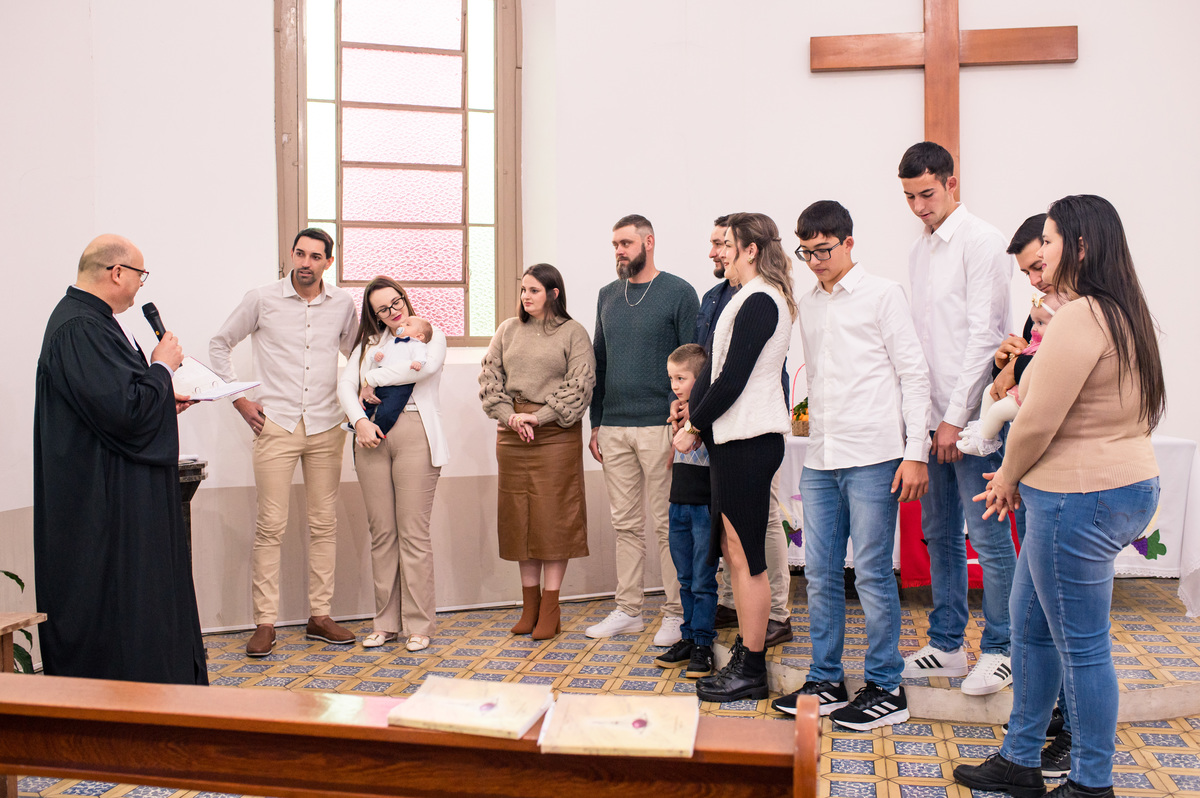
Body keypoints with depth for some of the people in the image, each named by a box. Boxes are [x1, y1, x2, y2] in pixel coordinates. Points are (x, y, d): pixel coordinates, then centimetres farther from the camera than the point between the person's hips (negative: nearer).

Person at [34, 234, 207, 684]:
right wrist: (163, 367, -12)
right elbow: (126, 411, -27)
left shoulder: (86, 321, 15)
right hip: (105, 508, -11)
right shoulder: (80, 329, -20)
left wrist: (164, 403, 13)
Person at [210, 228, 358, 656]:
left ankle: (319, 615, 16)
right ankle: (265, 622, 4)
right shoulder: (261, 299, 0)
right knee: (271, 525, -5)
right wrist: (240, 400, 2)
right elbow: (220, 344, 9)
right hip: (276, 425, -3)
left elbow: (355, 353, 24)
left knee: (324, 523, 6)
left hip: (326, 428, 3)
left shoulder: (343, 304, 8)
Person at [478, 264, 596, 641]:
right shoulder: (508, 329, 12)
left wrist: (538, 417, -12)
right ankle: (529, 603, 18)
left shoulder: (573, 332, 0)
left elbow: (580, 386, -7)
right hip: (512, 431, 4)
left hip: (556, 432, -4)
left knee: (553, 517, -2)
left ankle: (550, 609, 8)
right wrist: (510, 416, -6)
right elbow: (489, 377, 9)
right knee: (518, 516, 7)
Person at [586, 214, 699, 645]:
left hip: (660, 427, -5)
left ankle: (676, 613, 12)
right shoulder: (608, 296, 14)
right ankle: (628, 610, 21)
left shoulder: (678, 293, -3)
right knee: (626, 524, 11)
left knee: (666, 525, 1)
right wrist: (595, 424, 13)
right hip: (614, 429, 5)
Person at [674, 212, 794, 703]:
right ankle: (745, 652, 25)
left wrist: (694, 427, -7)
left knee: (746, 557, -2)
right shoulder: (754, 298, 17)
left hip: (747, 441, -10)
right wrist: (696, 420, 8)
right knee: (734, 550, 15)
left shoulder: (758, 302, -14)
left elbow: (732, 380, -18)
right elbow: (718, 368, 16)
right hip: (736, 439, 10)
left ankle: (752, 672, 8)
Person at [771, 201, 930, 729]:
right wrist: (816, 435, 15)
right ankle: (827, 682, 20)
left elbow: (914, 374, -4)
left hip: (873, 457, -6)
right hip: (820, 459, 6)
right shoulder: (807, 306, 16)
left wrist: (916, 452, -9)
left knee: (872, 574, -2)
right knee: (820, 575, 8)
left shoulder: (882, 294, 0)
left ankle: (886, 689, 12)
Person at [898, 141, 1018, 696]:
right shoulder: (919, 250, 15)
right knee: (939, 534, 13)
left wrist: (957, 417, -17)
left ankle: (998, 650, 14)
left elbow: (984, 335, -15)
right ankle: (946, 646, 24)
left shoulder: (981, 242, -9)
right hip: (932, 417, 8)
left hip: (973, 418, -8)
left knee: (988, 536, 0)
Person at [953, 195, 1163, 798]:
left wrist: (1009, 477, -1)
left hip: (1078, 499, -11)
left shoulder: (1079, 318, -20)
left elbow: (1038, 420, -21)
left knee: (1082, 646, 4)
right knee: (1030, 627, 18)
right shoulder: (1127, 315, 13)